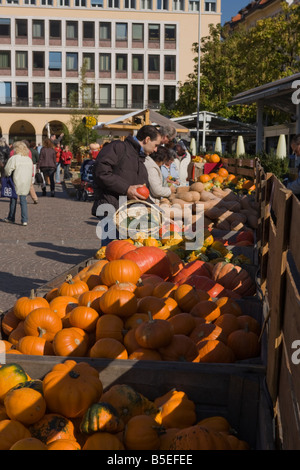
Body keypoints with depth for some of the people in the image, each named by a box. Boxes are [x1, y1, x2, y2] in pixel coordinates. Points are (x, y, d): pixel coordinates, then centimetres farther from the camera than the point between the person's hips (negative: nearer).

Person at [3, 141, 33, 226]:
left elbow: (7, 169, -12)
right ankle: (25, 220, -1)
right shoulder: (29, 159, 7)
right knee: (23, 200, 7)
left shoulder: (13, 158, -11)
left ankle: (11, 218, 23)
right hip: (26, 183, 4)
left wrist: (7, 175, 7)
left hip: (16, 182, -4)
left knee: (13, 200, 11)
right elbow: (31, 171, 12)